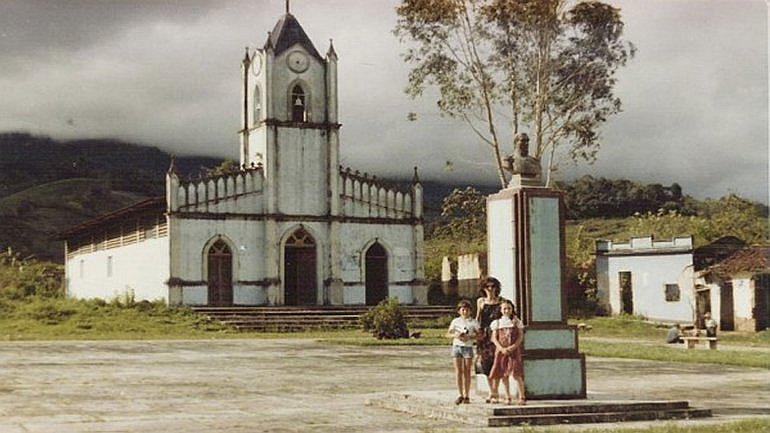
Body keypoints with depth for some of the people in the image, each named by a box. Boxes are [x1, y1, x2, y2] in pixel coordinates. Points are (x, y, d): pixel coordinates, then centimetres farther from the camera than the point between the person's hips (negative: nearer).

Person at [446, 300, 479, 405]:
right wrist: (455, 335, -11)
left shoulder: (473, 322, 4)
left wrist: (470, 337, -16)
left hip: (468, 347, -2)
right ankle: (461, 395, 5)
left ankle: (467, 396, 3)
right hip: (457, 346, 2)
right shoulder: (455, 321, 10)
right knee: (458, 371, -1)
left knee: (467, 371, -2)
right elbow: (448, 334, 10)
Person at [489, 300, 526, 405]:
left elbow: (521, 336, 0)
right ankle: (508, 398, 12)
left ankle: (522, 397, -3)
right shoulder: (497, 323, 8)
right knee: (504, 374, 3)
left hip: (514, 350, -2)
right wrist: (502, 348, -11)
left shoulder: (516, 321, 5)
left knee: (516, 374, -9)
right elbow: (494, 338, 3)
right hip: (501, 350, 2)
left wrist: (513, 347, -14)